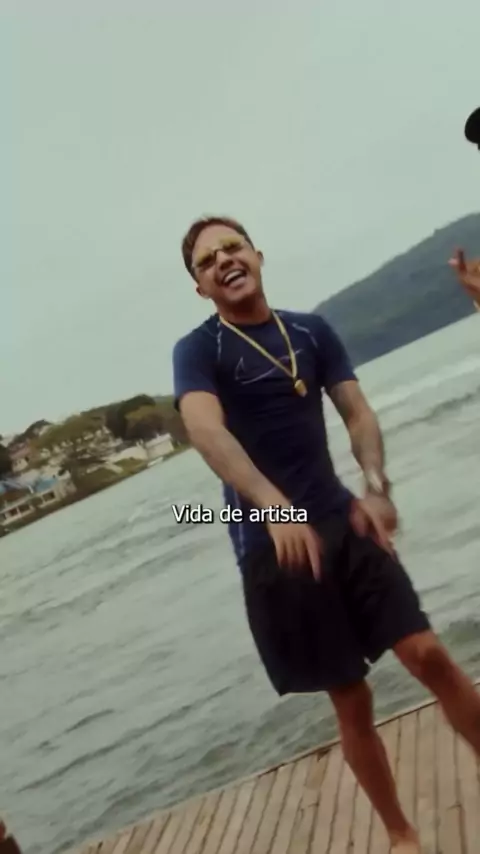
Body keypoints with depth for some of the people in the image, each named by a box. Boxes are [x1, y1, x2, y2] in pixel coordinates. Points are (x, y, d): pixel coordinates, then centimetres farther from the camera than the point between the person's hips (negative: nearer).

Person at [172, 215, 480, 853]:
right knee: (352, 703, 6)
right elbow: (206, 430, -25)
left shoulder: (312, 331, 8)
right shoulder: (198, 350, -6)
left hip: (343, 522, 3)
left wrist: (375, 485, -21)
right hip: (271, 545, -3)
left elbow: (357, 412, 0)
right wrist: (275, 508, -41)